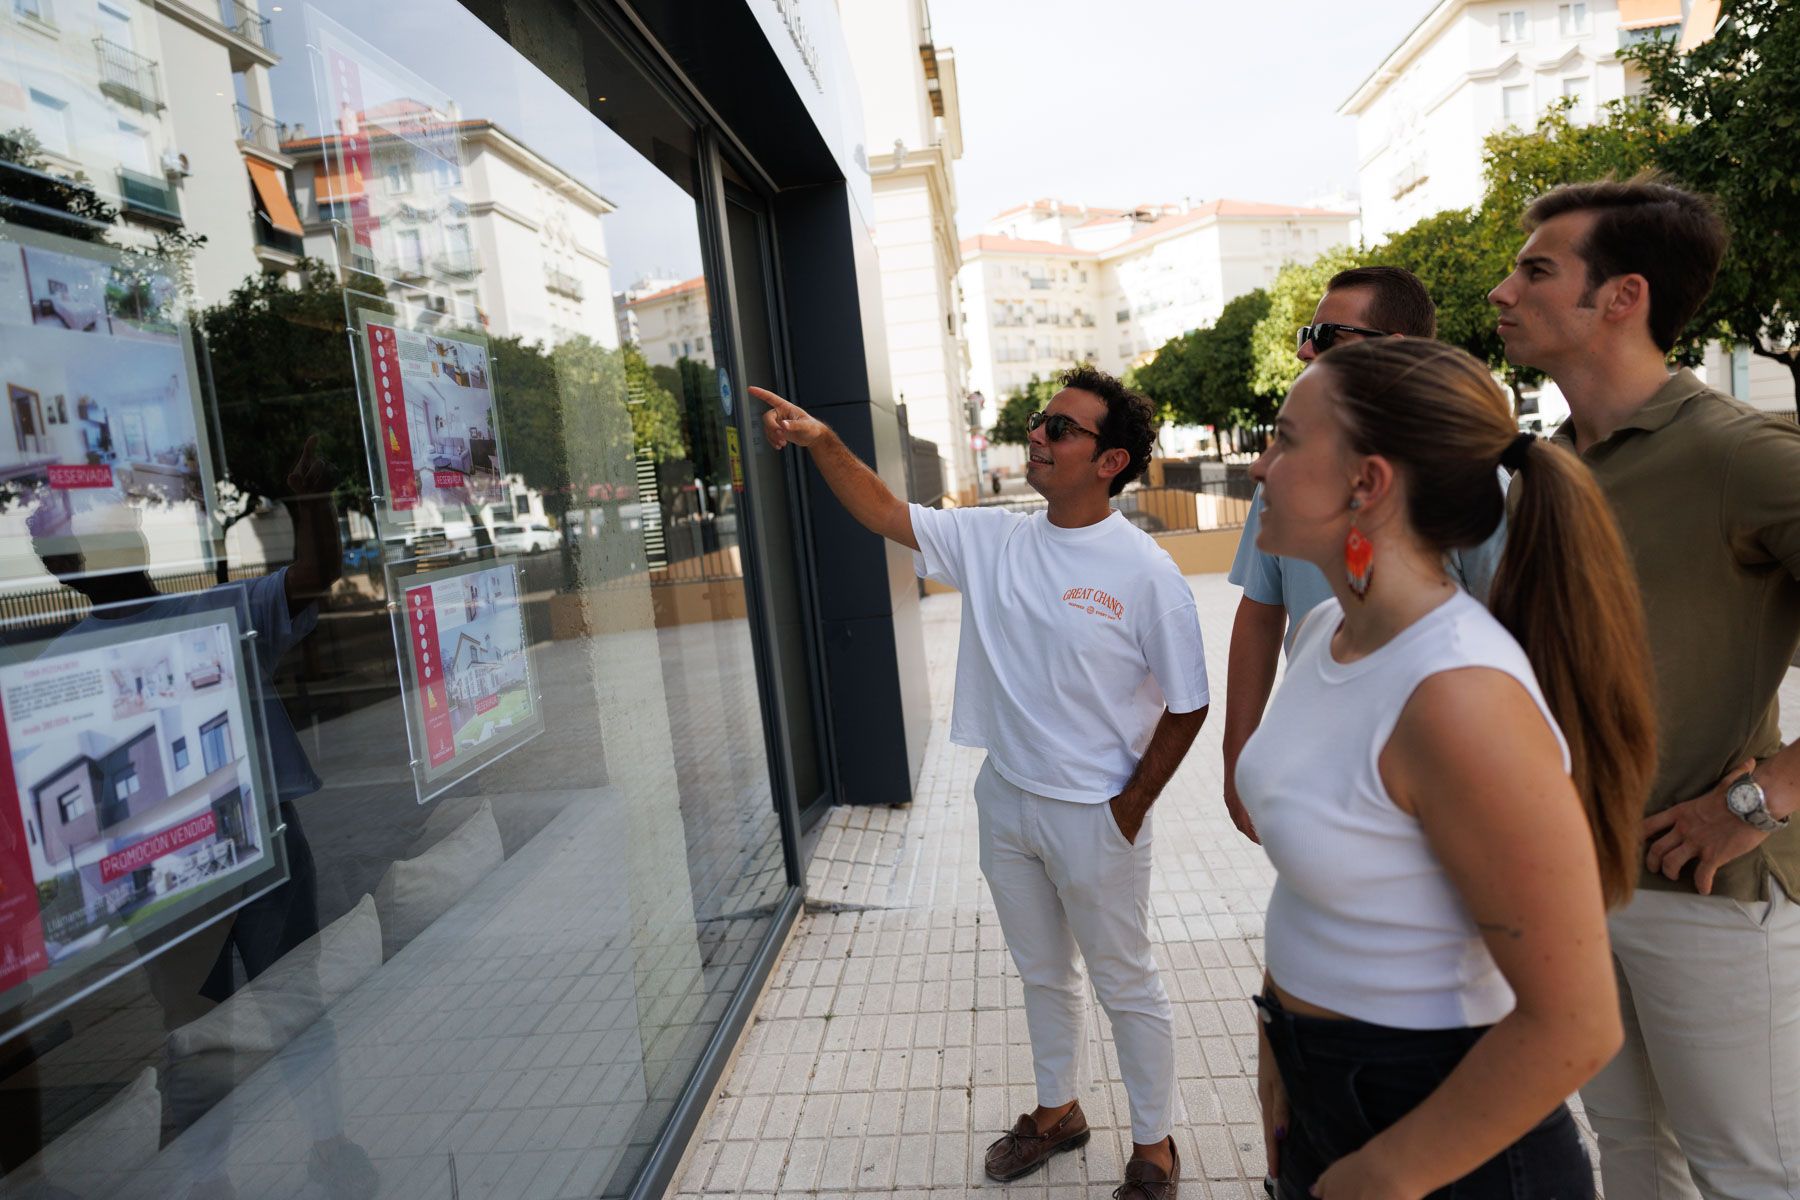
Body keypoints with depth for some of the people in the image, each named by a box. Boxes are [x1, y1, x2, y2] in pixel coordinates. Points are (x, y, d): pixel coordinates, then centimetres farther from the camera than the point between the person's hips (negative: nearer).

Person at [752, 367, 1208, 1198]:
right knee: (1041, 974, 24)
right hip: (1005, 800, 5)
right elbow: (885, 514, -6)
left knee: (1126, 985, 15)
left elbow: (1187, 705, -11)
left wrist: (1131, 807, -9)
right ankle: (1058, 1112, 48)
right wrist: (823, 442, -20)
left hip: (1094, 815, -5)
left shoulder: (1146, 572, -18)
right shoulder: (993, 540, -4)